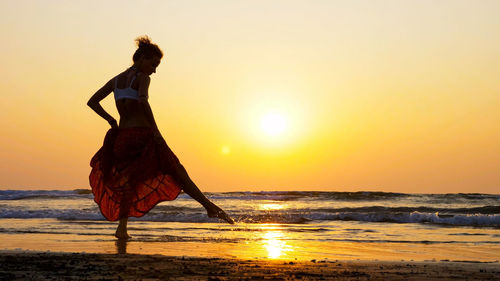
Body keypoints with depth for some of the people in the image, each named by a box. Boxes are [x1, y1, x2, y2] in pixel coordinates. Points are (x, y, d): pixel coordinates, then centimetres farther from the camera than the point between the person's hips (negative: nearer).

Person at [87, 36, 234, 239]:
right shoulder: (142, 78, -3)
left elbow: (92, 102, 16)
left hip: (122, 137, 6)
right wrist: (155, 130, -20)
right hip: (142, 135, -6)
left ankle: (122, 227, 14)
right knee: (177, 173, 0)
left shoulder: (116, 80, 18)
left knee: (130, 181, 22)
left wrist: (111, 120, 12)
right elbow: (143, 100, -23)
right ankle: (210, 207, -1)